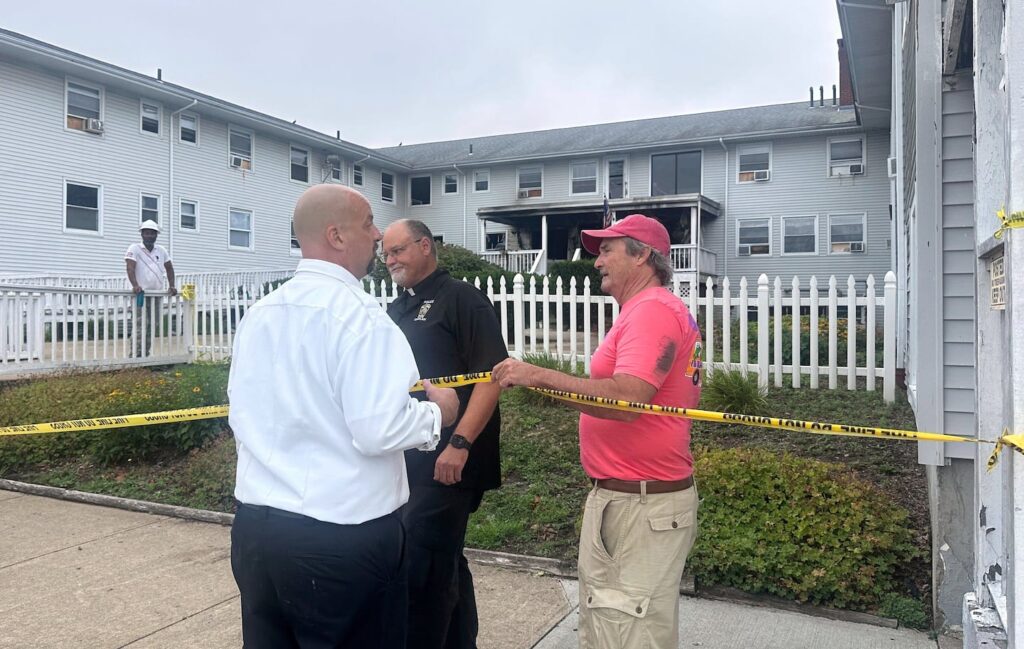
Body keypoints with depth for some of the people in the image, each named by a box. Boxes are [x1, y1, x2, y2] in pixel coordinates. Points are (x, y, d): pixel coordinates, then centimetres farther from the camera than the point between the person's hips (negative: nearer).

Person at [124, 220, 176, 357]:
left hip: (157, 294, 6)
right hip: (141, 293, -5)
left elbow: (169, 268, 20)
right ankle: (136, 355, -9)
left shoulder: (161, 250, 15)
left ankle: (145, 354, 15)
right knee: (141, 325, -11)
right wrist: (135, 285, -30)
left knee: (154, 325, 7)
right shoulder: (134, 249, -1)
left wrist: (171, 286, 7)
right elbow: (130, 268, -15)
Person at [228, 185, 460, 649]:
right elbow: (378, 430, -23)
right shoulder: (358, 313, -17)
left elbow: (241, 415, 14)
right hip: (344, 536, -7)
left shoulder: (257, 315, 6)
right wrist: (435, 412, -5)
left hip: (255, 527, 7)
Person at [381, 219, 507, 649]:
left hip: (446, 462, -8)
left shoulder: (462, 299, -7)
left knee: (418, 569, -7)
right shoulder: (396, 311, 17)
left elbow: (492, 373, -16)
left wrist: (460, 442, -23)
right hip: (407, 461, 8)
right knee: (444, 565, 16)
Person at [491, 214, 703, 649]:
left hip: (643, 505, -11)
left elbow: (626, 399, -30)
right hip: (618, 497, 11)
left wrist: (539, 377, -26)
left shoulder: (651, 310, -18)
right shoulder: (655, 309, 16)